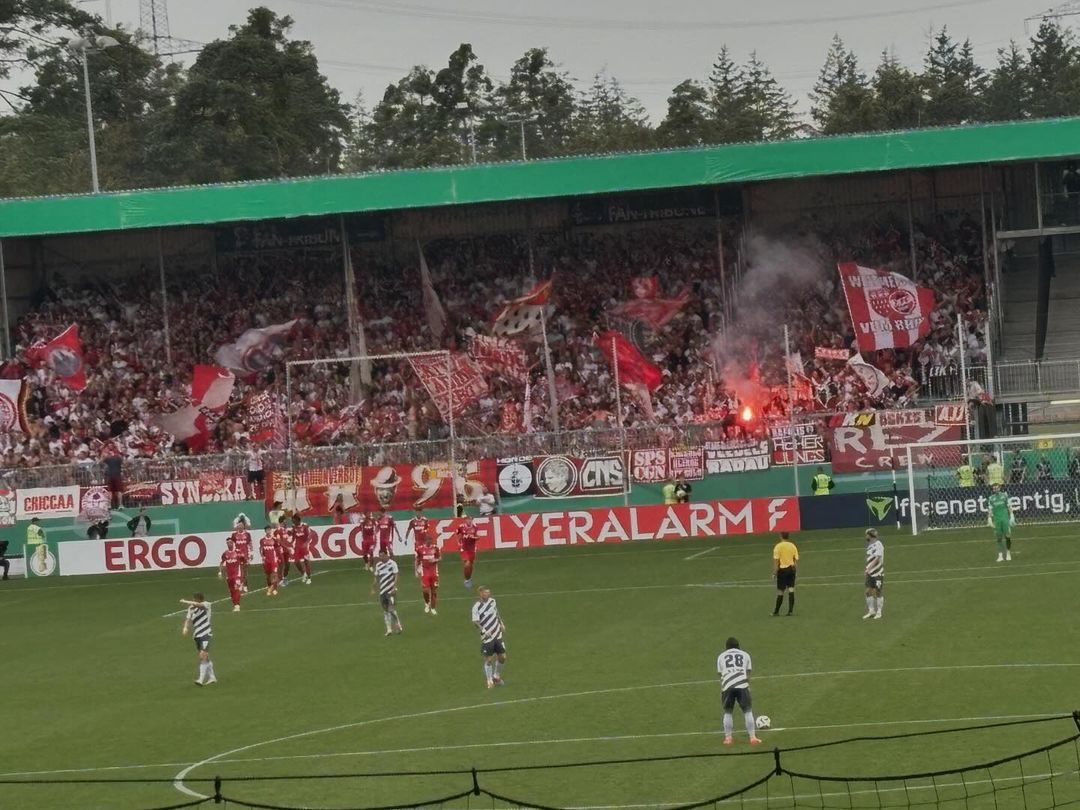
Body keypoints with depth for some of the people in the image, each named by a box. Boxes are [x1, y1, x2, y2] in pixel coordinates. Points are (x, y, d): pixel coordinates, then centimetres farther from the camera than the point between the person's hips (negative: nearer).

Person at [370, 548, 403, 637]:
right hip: (382, 591, 6)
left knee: (392, 609, -10)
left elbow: (396, 576, -10)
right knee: (385, 610, 6)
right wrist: (373, 589, 14)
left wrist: (394, 587, -18)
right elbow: (376, 577, 18)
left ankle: (398, 626, 6)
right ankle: (389, 629, 10)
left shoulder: (392, 563, -7)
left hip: (391, 591, -6)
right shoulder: (378, 565, 10)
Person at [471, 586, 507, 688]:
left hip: (498, 635, 6)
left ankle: (497, 676, 33)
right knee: (489, 659, 0)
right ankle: (489, 681, 17)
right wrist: (484, 631, -28)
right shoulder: (476, 607, -15)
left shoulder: (492, 601, 4)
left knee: (502, 657, 9)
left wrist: (501, 623, 17)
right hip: (487, 638, -6)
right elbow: (475, 622, -16)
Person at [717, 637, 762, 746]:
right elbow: (748, 674, 19)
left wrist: (721, 692, 23)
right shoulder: (745, 655, 22)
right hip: (742, 685, 0)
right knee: (748, 711, 8)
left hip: (727, 686, 0)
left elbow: (720, 675, 18)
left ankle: (728, 738, 11)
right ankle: (753, 737, 3)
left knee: (727, 712, 15)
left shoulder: (721, 656, 22)